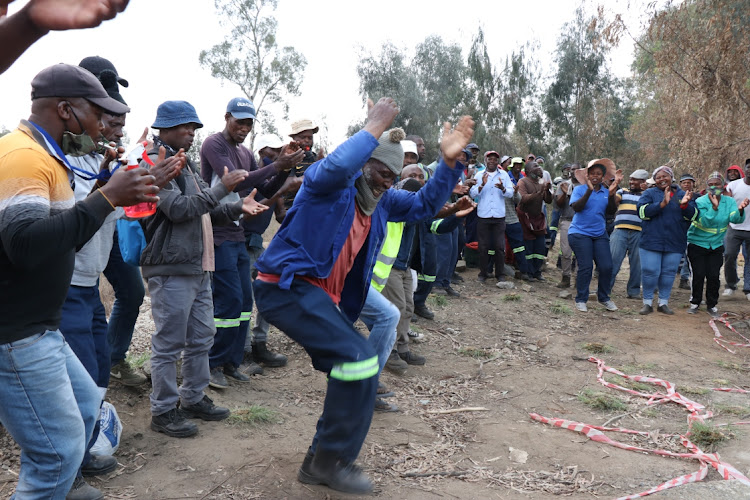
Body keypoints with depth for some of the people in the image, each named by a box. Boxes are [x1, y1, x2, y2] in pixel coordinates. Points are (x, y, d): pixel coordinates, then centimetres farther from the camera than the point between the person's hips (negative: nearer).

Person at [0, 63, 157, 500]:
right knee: (61, 450, -5)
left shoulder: (41, 155, 15)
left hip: (39, 328, 11)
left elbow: (60, 239, 17)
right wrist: (105, 198, -27)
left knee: (85, 405, 24)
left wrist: (115, 193, 9)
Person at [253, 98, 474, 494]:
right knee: (359, 359, -21)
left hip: (322, 295, 10)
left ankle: (319, 463, 22)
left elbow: (425, 205, 18)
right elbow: (335, 166, -34)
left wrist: (449, 161, 4)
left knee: (354, 372, 9)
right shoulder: (333, 185, -10)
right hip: (287, 285, -10)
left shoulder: (382, 201, 16)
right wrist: (373, 128, -22)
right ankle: (334, 459, -5)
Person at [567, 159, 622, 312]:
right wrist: (589, 190, -25)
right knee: (585, 267, -6)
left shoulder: (606, 192, 9)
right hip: (580, 233, -4)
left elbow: (611, 210, -5)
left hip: (600, 234, 4)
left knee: (606, 267, -2)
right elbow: (576, 207, -18)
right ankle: (581, 300, 9)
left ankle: (604, 298, 18)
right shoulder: (580, 189, -1)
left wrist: (611, 193, -20)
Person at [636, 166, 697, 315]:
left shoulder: (682, 195, 11)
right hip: (651, 241, -2)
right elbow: (642, 211, -13)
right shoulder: (649, 193, 4)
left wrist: (685, 205, -18)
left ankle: (663, 303, 20)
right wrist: (662, 204, -23)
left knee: (669, 273, 7)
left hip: (675, 244, 3)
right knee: (649, 272, -3)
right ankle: (647, 303, 11)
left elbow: (693, 215, 2)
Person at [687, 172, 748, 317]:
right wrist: (714, 207, -37)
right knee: (698, 275, -4)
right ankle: (695, 302, 13)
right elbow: (704, 222, -25)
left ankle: (712, 304, 14)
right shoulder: (700, 202, -13)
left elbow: (736, 219, -16)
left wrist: (740, 209, -36)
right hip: (697, 243, -3)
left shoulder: (729, 201, 0)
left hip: (716, 245, 3)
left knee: (714, 276, -1)